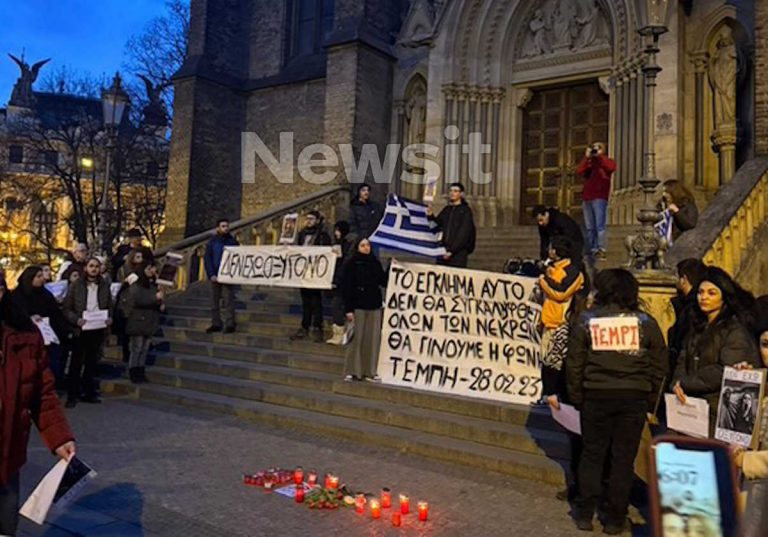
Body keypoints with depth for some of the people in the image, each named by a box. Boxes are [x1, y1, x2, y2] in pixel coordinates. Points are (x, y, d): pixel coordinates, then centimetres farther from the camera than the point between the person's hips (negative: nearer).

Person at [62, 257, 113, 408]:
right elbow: (67, 308, -3)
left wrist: (109, 318, -5)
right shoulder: (76, 286, -2)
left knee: (92, 362, 11)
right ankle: (72, 395, 9)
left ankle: (88, 392, 21)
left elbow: (109, 306, 14)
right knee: (76, 363, 2)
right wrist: (76, 320, -19)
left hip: (98, 330, 3)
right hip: (80, 330, -3)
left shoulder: (104, 286, 7)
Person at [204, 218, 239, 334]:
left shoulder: (233, 242, 2)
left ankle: (230, 324, -2)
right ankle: (215, 324, 15)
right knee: (214, 301, 7)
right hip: (215, 276, 3)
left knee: (228, 301, -5)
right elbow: (207, 259, 3)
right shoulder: (212, 242, 7)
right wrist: (211, 275, -8)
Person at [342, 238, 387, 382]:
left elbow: (384, 281, 10)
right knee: (356, 339, -2)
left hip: (374, 306, 4)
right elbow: (346, 287, -7)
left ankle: (369, 371, 14)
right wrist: (348, 309, -12)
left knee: (373, 339, 5)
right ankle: (351, 371, 8)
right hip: (358, 307, -4)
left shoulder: (375, 262, 9)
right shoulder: (351, 264, -3)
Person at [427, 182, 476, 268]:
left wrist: (451, 250, -14)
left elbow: (463, 234, -8)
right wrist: (430, 216, -4)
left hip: (458, 253, -5)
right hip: (443, 253, 5)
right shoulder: (446, 210, 17)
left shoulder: (465, 210, 0)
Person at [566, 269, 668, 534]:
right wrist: (649, 399, 12)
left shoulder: (586, 321, -2)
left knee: (592, 454, 13)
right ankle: (614, 519, 18)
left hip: (596, 395, 0)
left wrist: (577, 398, 8)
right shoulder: (646, 323, 0)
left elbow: (574, 364, -2)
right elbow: (659, 366, 3)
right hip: (634, 398, 1)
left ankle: (585, 514, 19)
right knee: (624, 458, 10)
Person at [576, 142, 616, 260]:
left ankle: (601, 251, -17)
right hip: (587, 198, 5)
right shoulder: (589, 163, 21)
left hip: (600, 198, -5)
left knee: (599, 226, -13)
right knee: (589, 228, 3)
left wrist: (599, 156, -7)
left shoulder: (607, 161, 12)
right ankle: (592, 251, 6)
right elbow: (579, 172, 2)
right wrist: (587, 157, -1)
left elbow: (611, 167, -13)